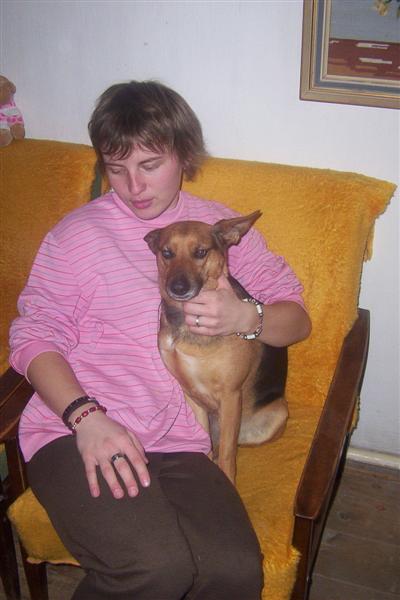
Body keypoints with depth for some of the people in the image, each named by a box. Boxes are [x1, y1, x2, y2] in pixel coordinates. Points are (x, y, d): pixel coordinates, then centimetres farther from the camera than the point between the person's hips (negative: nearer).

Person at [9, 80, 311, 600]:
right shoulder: (78, 231, 8)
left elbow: (298, 318, 15)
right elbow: (33, 337, 2)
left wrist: (245, 317, -9)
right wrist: (86, 416, -16)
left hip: (178, 441, 3)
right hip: (72, 433, -2)